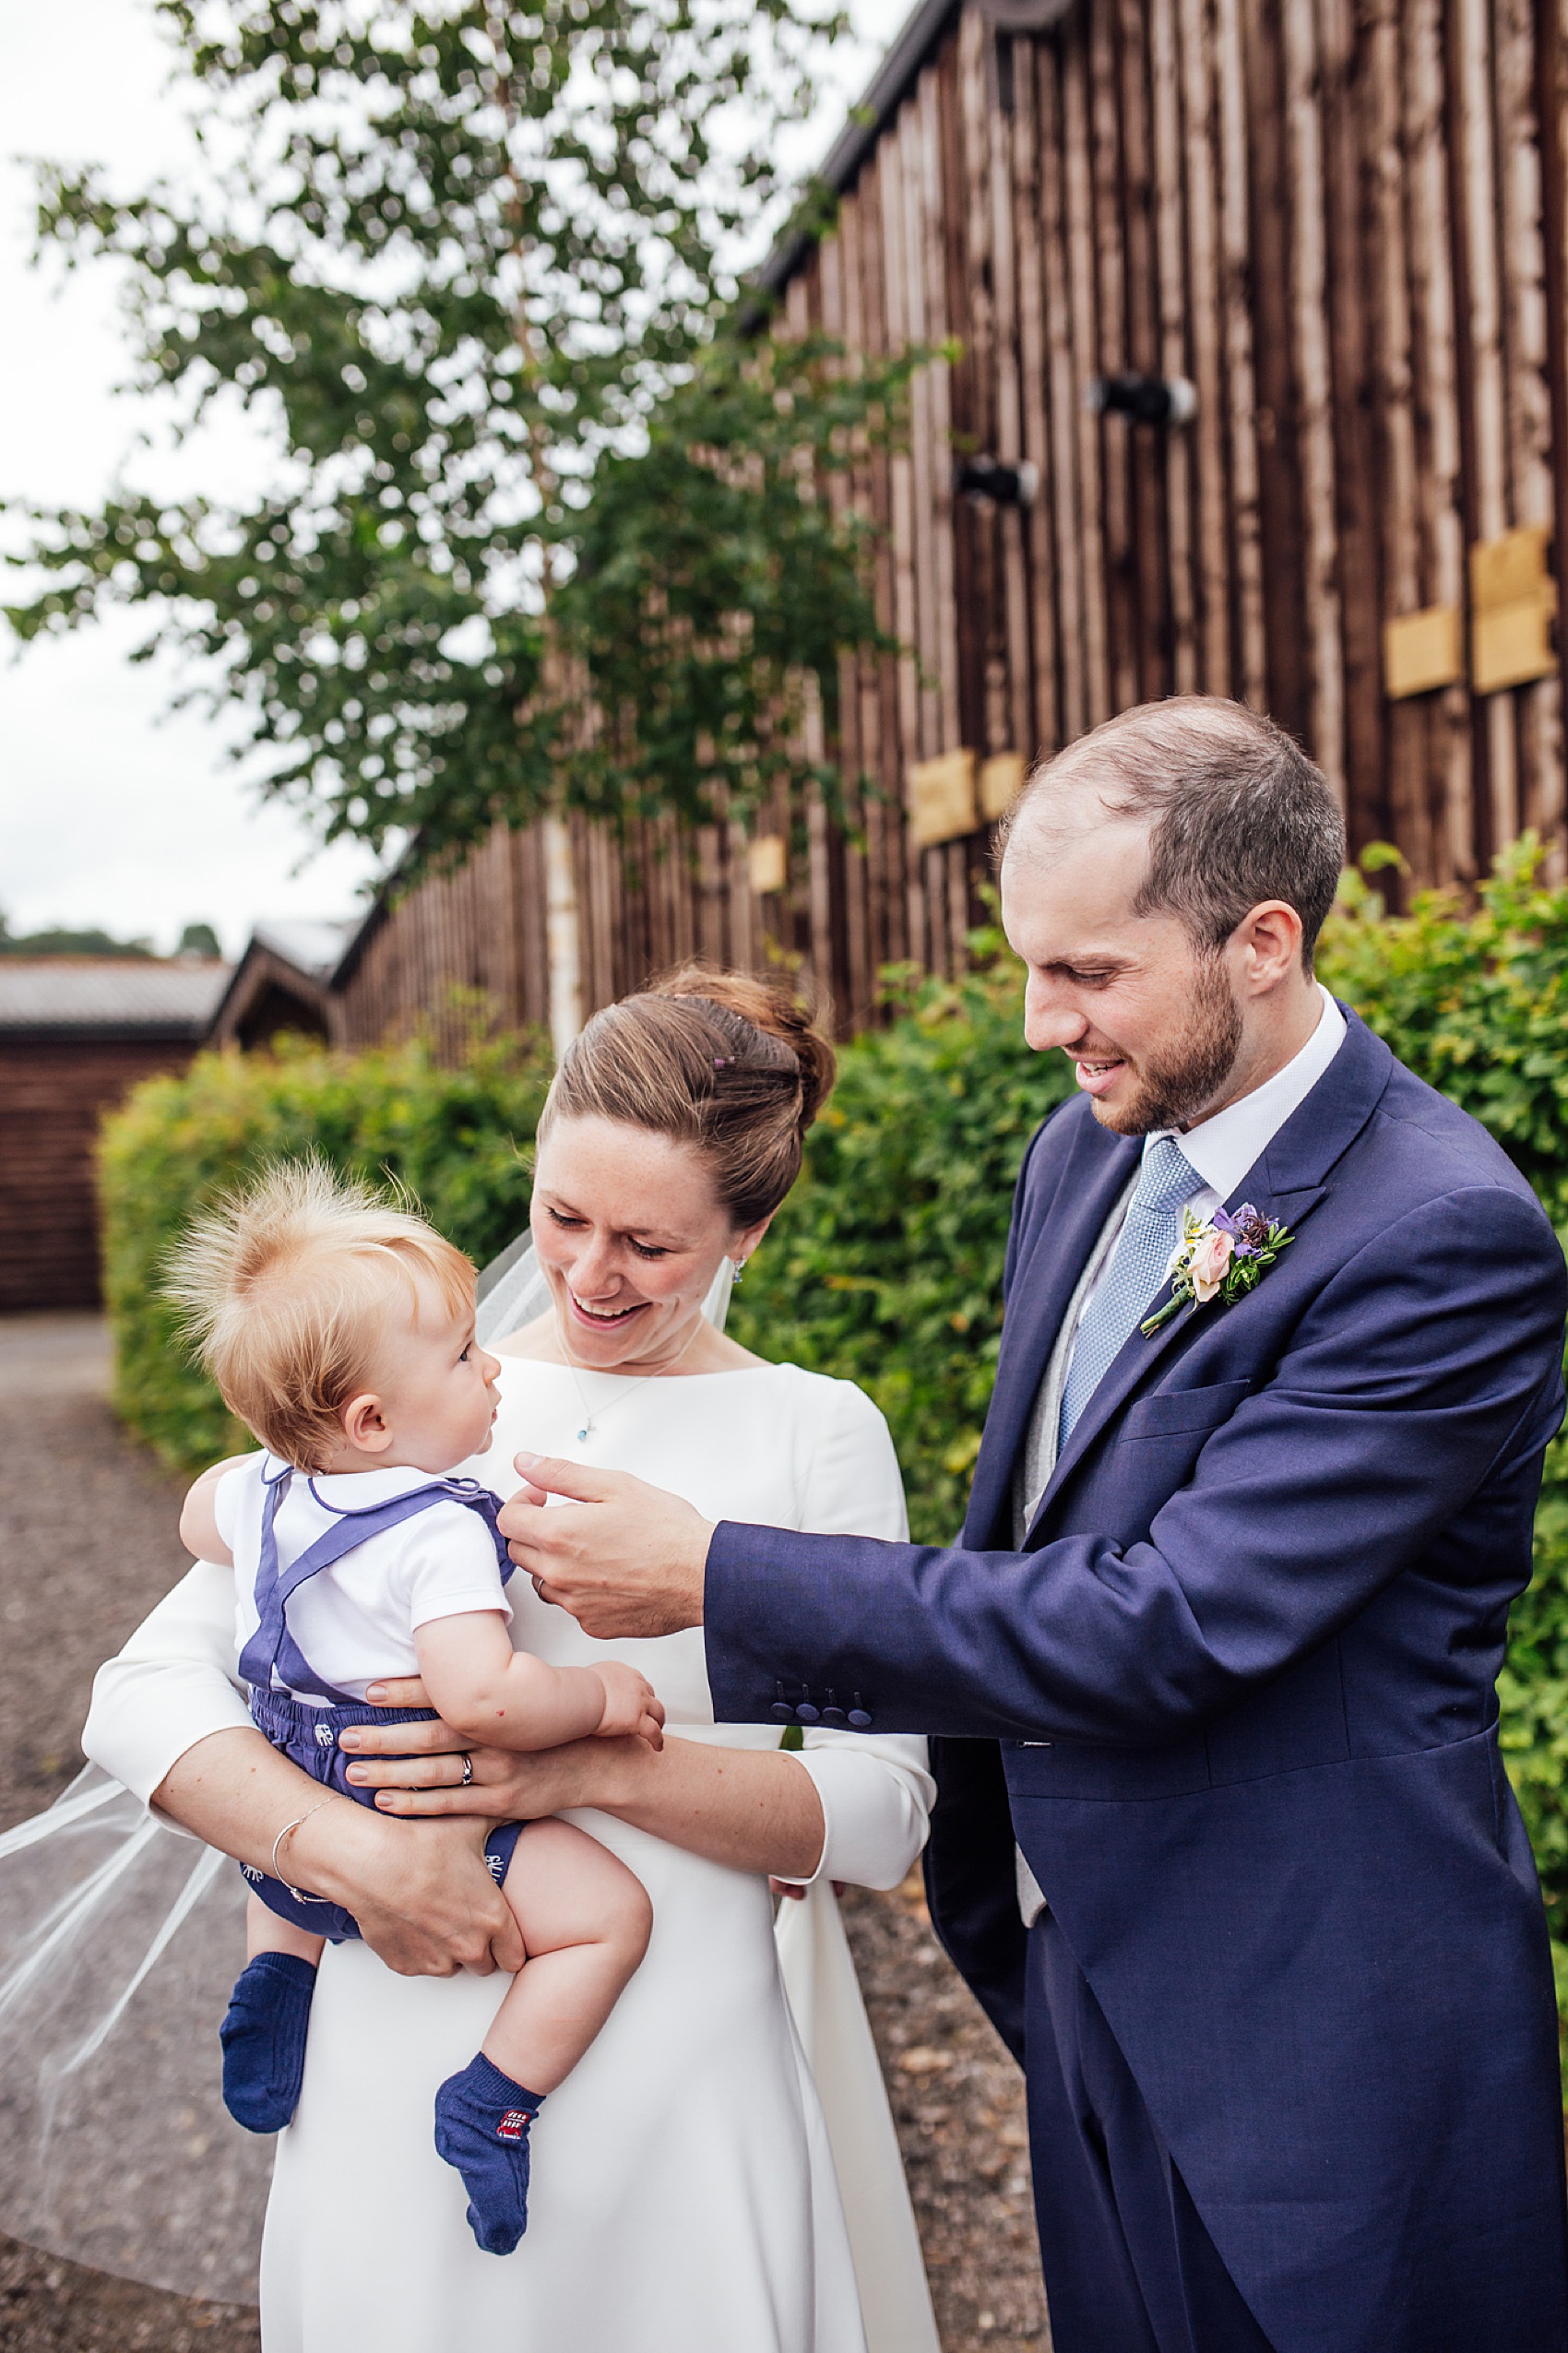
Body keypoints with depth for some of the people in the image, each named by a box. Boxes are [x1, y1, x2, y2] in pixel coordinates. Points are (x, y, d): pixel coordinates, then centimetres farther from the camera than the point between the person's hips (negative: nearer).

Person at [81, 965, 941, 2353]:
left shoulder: (817, 1434, -1)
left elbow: (883, 1808, -4)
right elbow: (144, 1694, -2)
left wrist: (596, 1765, -18)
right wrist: (349, 1849, -19)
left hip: (678, 2087, -1)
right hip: (405, 2068, 1)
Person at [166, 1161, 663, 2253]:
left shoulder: (265, 1491, -3)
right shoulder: (440, 1536, -29)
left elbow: (199, 1520, 21)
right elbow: (485, 1698, -40)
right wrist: (600, 1697, -24)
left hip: (296, 1808, 8)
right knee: (611, 1912, -10)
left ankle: (281, 1969, 21)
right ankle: (492, 2101, -14)